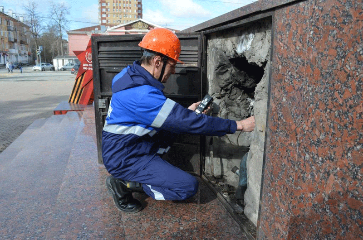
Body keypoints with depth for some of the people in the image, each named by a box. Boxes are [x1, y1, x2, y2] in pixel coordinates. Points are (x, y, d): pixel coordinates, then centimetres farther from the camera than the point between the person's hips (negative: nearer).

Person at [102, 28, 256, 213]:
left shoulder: (132, 74, 2)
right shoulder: (142, 95, -29)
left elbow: (154, 114, 15)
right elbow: (188, 123, -28)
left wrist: (187, 112, 4)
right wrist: (238, 125, -22)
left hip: (120, 147, 9)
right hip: (125, 160, -9)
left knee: (173, 126, 10)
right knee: (189, 187, -11)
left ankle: (146, 173, 6)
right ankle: (124, 184, -3)